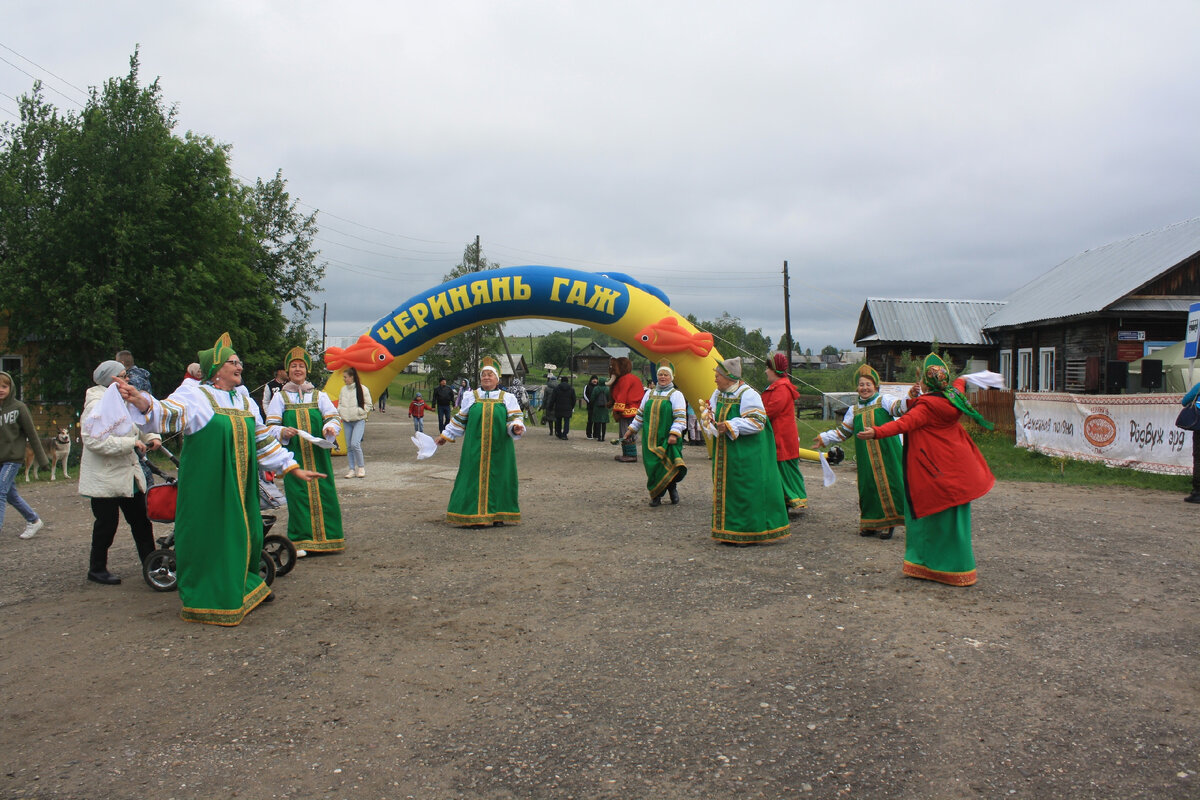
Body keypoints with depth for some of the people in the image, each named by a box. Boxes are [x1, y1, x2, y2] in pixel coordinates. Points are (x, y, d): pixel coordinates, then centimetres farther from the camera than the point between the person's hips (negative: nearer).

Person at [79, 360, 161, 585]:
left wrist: (152, 437, -1)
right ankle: (96, 569, 20)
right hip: (104, 478, -8)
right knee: (106, 525, 3)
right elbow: (93, 440, -26)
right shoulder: (97, 405, -16)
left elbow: (139, 425, 21)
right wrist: (130, 443, -28)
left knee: (141, 521, 10)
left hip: (129, 475, 8)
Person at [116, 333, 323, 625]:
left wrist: (294, 469, 15)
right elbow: (166, 414, -22)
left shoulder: (244, 399, 14)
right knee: (210, 537, -2)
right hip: (207, 486, -6)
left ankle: (244, 586, 33)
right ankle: (209, 602, 10)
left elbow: (265, 441, 18)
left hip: (240, 486, 6)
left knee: (245, 533, 14)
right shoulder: (195, 396, -4)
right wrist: (140, 401, -43)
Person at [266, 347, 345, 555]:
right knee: (298, 496, -3)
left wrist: (330, 428, -19)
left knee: (324, 494, -1)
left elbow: (334, 417, 4)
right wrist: (283, 432, -18)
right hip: (293, 456, -1)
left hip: (318, 455, 1)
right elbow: (271, 426, 3)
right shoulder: (280, 397, 9)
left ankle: (327, 537, 9)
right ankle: (301, 542, 4)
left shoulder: (319, 395, 12)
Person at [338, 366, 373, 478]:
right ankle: (352, 469, 14)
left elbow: (368, 405, -2)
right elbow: (340, 404, 21)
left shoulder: (362, 389, -7)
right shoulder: (343, 390, 10)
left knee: (355, 444, -18)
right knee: (349, 446, 6)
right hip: (347, 422, 6)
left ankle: (361, 467, -3)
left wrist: (358, 412, -13)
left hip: (359, 420, -6)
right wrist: (340, 413, 2)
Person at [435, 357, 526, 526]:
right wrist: (444, 436, 17)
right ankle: (473, 517, 4)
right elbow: (459, 422, 17)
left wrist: (516, 428, -20)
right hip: (474, 448, 0)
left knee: (498, 478, 1)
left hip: (499, 448, 0)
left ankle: (498, 515, 11)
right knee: (474, 478, -2)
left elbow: (515, 418, 2)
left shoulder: (508, 398, 8)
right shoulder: (470, 398, 11)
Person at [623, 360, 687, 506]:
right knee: (652, 466, 1)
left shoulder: (676, 394, 1)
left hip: (667, 440, -4)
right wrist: (632, 429, 21)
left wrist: (674, 434, -18)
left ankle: (672, 489, 12)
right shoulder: (649, 393, 16)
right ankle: (656, 495, 11)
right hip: (650, 438, 4)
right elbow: (641, 414, 23)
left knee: (666, 466, -11)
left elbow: (680, 417, -7)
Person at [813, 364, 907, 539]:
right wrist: (824, 439, 18)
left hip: (886, 454, -3)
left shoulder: (884, 400, 6)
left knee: (888, 484, -4)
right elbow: (842, 432, 22)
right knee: (868, 486, 4)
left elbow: (899, 407, -13)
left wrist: (911, 399, -32)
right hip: (865, 458, 3)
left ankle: (888, 524, 7)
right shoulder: (854, 410, 16)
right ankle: (871, 523, 17)